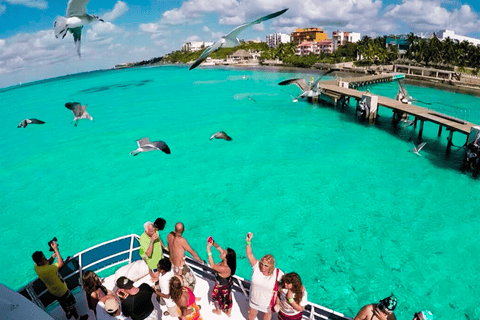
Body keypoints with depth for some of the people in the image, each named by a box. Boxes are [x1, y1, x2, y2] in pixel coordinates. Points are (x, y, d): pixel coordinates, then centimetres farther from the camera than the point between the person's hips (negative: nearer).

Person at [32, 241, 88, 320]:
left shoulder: (36, 266, -16)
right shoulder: (46, 270, -43)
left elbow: (48, 263, 2)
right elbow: (61, 264, -38)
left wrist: (54, 254, -13)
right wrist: (56, 249, -34)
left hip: (52, 291, 8)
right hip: (61, 291, -8)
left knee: (63, 303, 34)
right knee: (71, 304, 18)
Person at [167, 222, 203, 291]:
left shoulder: (170, 235, -11)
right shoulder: (182, 240, -29)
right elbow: (192, 252, -16)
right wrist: (200, 260, -1)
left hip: (172, 263, 7)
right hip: (180, 266, -7)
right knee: (192, 281, 13)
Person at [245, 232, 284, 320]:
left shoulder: (277, 273, -27)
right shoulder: (257, 266, -23)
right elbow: (249, 254, -29)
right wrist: (248, 242, -42)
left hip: (267, 305, -2)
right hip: (253, 302, 2)